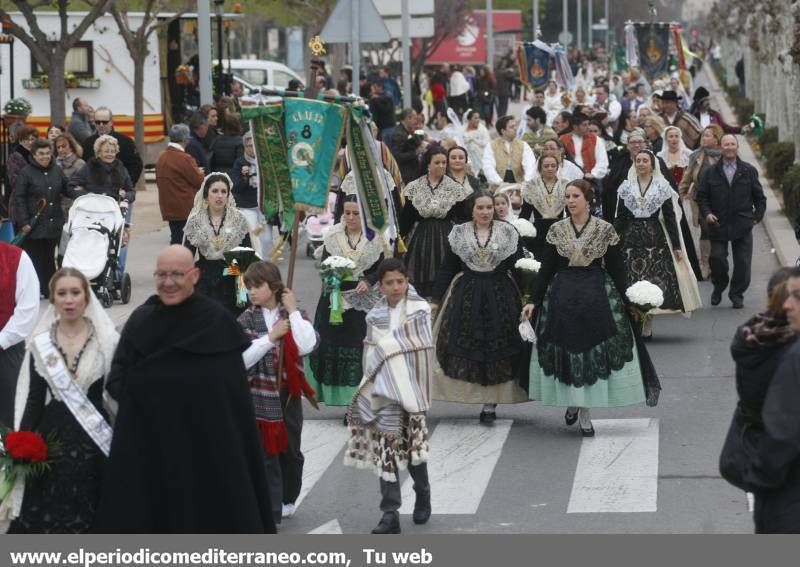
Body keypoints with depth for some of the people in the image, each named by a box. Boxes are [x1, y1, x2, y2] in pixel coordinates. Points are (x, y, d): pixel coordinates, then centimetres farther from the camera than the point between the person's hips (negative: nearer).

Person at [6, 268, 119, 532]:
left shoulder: (107, 340, -2)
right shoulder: (40, 343, 3)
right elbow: (34, 398, 4)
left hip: (94, 440, -2)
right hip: (52, 436, 2)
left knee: (88, 512, 1)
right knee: (48, 511, 1)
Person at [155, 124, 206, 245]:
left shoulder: (161, 158, 7)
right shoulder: (184, 159, -18)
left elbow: (158, 181, 16)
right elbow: (199, 181, -13)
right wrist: (200, 172, 9)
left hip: (168, 208, 7)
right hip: (187, 208, -7)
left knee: (176, 240, 11)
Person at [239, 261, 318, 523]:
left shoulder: (295, 316, 0)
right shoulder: (246, 320, -3)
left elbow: (307, 346, -18)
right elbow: (242, 359, -14)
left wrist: (293, 311, -14)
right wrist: (270, 337, -18)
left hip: (288, 392, 2)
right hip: (259, 395, -2)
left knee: (290, 450, 15)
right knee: (265, 454, -2)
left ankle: (287, 499, 35)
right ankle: (270, 511, 2)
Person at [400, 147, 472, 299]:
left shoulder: (454, 188, 1)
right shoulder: (414, 188, 3)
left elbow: (461, 217, 1)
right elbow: (406, 217, 4)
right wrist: (401, 239, -1)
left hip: (445, 236, 0)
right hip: (420, 238, 0)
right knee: (421, 280, 0)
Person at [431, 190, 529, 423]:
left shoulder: (508, 232, 0)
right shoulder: (459, 233, 4)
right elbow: (446, 269, 7)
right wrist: (436, 299, 4)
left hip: (500, 297, -1)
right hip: (466, 298, 1)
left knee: (497, 351, 0)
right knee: (463, 349, -1)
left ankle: (490, 404, 6)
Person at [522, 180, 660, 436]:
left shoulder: (605, 229, -2)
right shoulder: (556, 230, 3)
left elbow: (617, 269, 1)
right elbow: (546, 268, 4)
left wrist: (625, 303, -1)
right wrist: (534, 301, -1)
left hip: (597, 296, -2)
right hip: (563, 297, 2)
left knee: (594, 351, -2)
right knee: (565, 351, 3)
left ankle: (585, 412, 7)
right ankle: (572, 402, 23)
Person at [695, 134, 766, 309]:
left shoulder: (749, 171, 7)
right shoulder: (710, 173, 6)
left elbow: (759, 197, 12)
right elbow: (701, 196, 8)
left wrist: (757, 216, 4)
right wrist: (707, 213, -7)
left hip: (742, 224, 1)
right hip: (718, 224, 0)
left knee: (742, 262, 0)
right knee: (717, 258, -8)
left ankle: (737, 294, 15)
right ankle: (719, 287, 18)